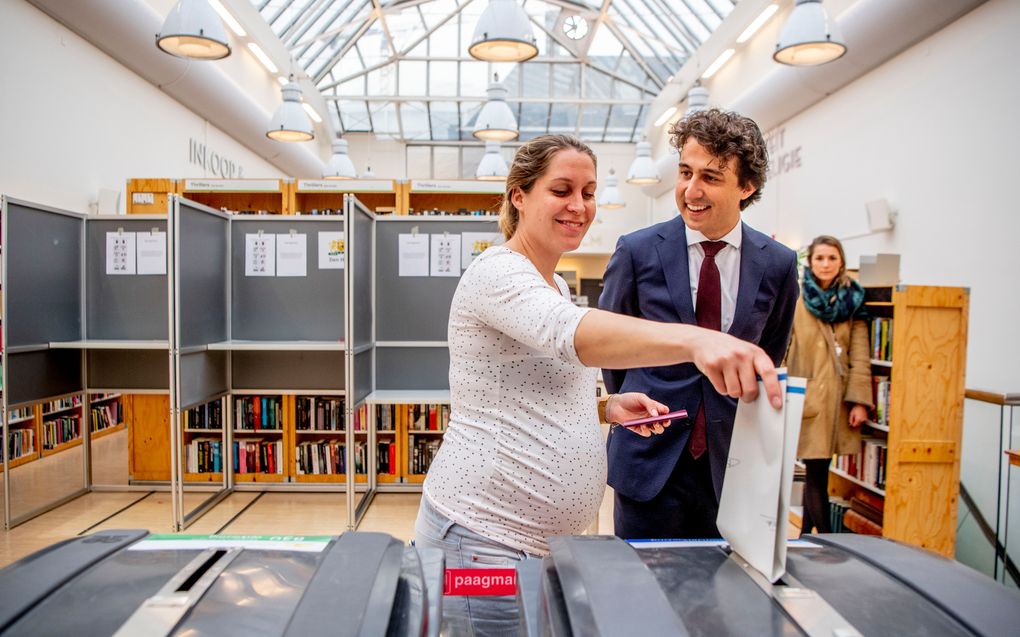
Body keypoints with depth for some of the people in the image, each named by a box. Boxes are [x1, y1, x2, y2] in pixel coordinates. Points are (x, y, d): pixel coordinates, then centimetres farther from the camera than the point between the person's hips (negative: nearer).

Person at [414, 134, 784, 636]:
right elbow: (570, 333, -37)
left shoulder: (555, 285, 14)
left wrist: (608, 407, 3)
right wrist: (695, 340, -51)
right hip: (484, 535, -9)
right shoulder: (498, 272, -15)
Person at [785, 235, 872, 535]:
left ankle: (805, 536, 25)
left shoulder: (852, 301, 8)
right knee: (816, 472, -5)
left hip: (838, 395, 3)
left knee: (817, 472, 9)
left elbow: (860, 355, 3)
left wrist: (860, 400, -4)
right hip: (807, 394, -3)